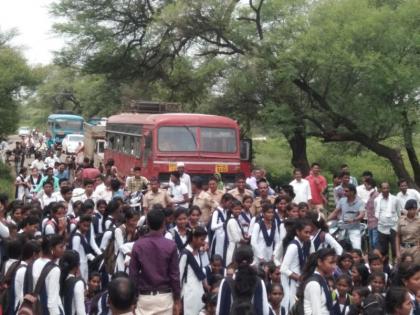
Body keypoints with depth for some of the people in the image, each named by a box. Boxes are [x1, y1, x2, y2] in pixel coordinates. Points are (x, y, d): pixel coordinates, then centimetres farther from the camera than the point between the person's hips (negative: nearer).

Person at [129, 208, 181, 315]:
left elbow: (133, 273, -1)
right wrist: (177, 300, 3)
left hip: (144, 296, 1)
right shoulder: (171, 246, -7)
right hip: (165, 296, 0)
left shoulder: (138, 245, -4)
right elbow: (174, 274, -5)